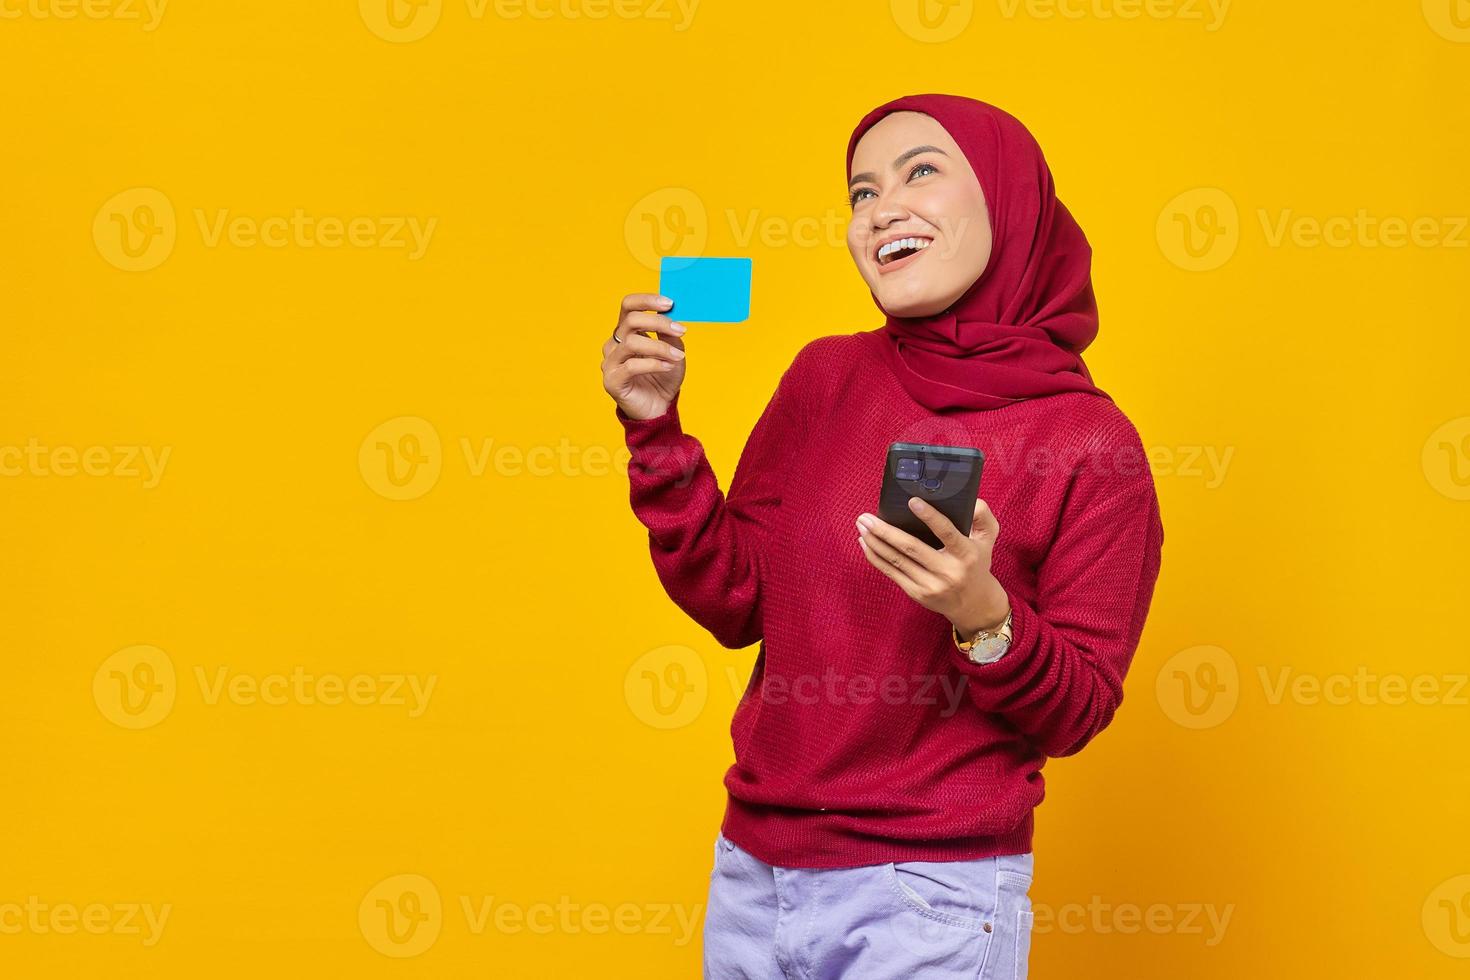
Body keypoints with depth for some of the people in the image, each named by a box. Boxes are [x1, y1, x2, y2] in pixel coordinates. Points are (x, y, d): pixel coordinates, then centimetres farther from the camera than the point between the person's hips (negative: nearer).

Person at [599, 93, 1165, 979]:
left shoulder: (1093, 446, -10)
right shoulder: (826, 377, 2)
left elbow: (1075, 714, -9)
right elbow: (733, 603, 2)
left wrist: (984, 618, -27)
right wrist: (655, 428, -7)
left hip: (930, 900, -4)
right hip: (753, 868, 5)